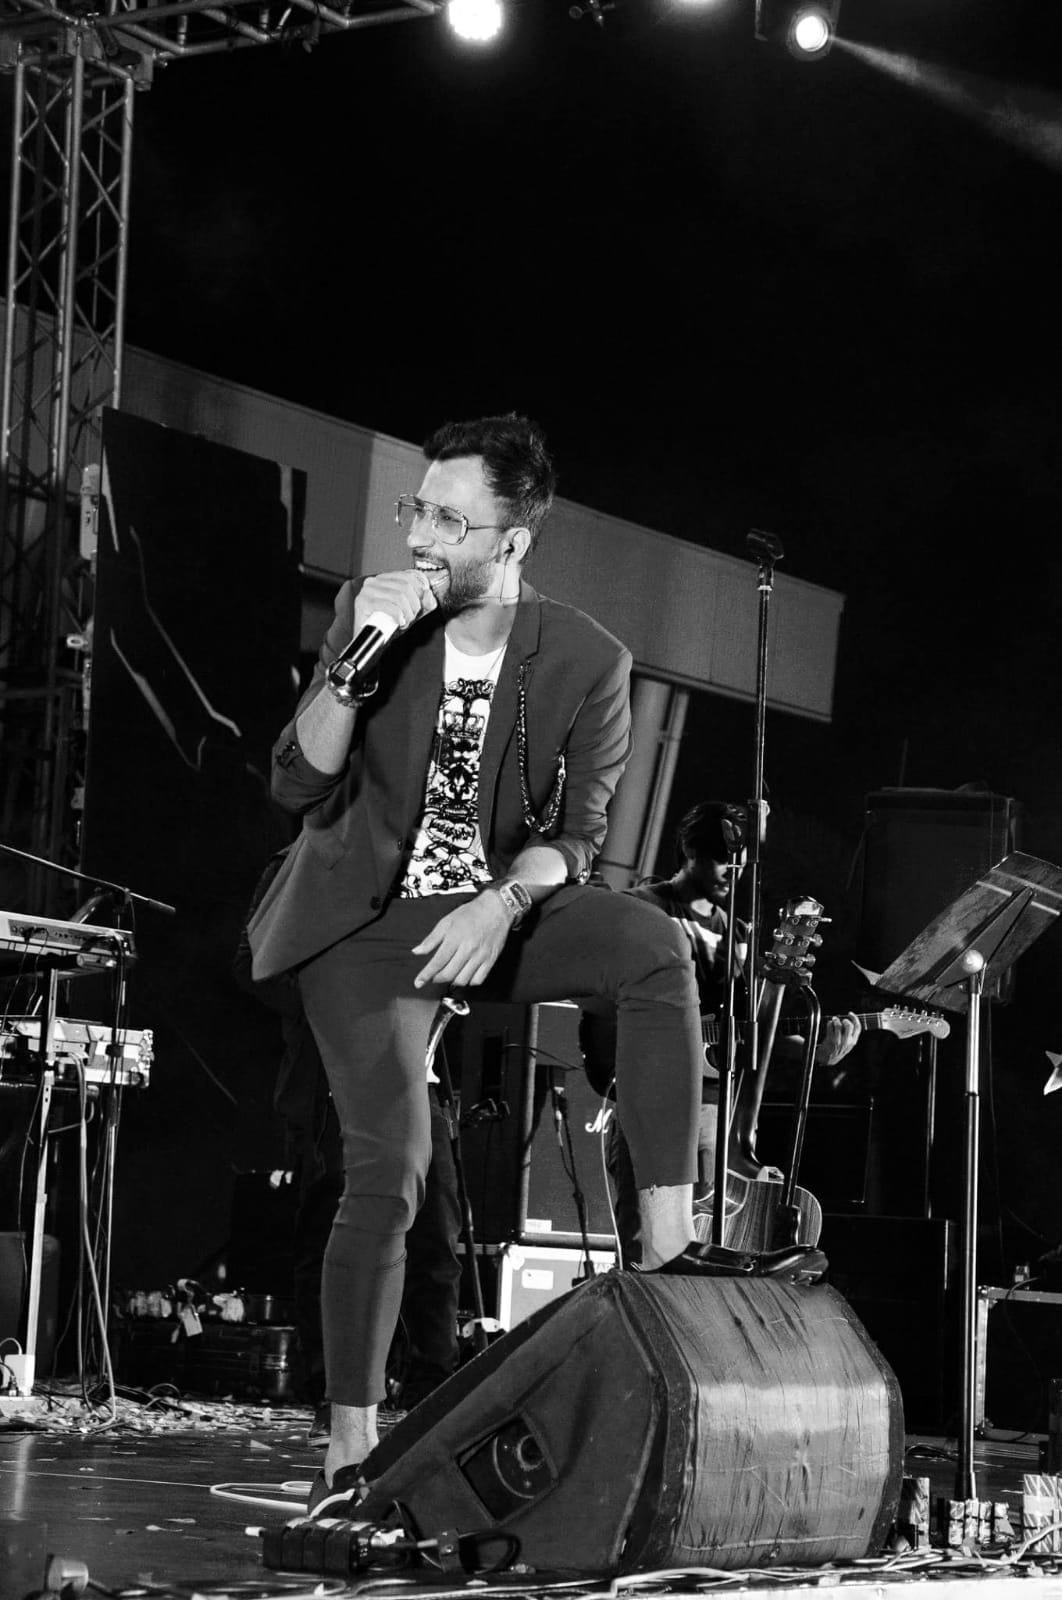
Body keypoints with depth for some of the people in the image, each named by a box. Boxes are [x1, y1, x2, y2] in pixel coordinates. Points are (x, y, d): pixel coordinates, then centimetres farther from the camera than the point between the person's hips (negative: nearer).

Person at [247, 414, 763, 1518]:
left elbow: (573, 837, -7)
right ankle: (350, 1448, -4)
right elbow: (300, 787, -12)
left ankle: (668, 1249, -27)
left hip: (500, 906, 1)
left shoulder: (586, 662, -11)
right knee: (387, 1172, -14)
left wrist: (503, 906, -27)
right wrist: (355, 662, -26)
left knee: (654, 946, -30)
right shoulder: (367, 613, -7)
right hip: (368, 920, 0)